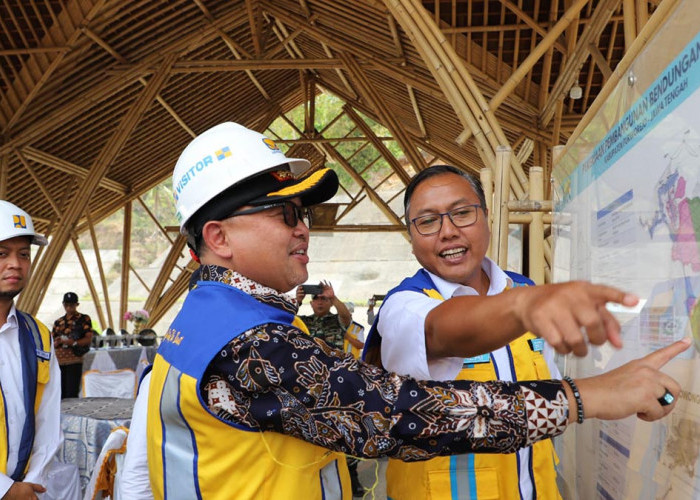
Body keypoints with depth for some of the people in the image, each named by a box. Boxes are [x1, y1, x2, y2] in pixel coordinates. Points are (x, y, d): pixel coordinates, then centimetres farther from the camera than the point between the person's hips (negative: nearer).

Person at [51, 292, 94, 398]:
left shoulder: (84, 319, 4)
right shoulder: (58, 322, 18)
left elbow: (89, 339, -4)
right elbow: (52, 343, 19)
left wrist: (73, 342, -18)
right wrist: (57, 342, -5)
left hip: (75, 360, -5)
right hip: (59, 361, 5)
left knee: (72, 394, -10)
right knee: (61, 393, 5)